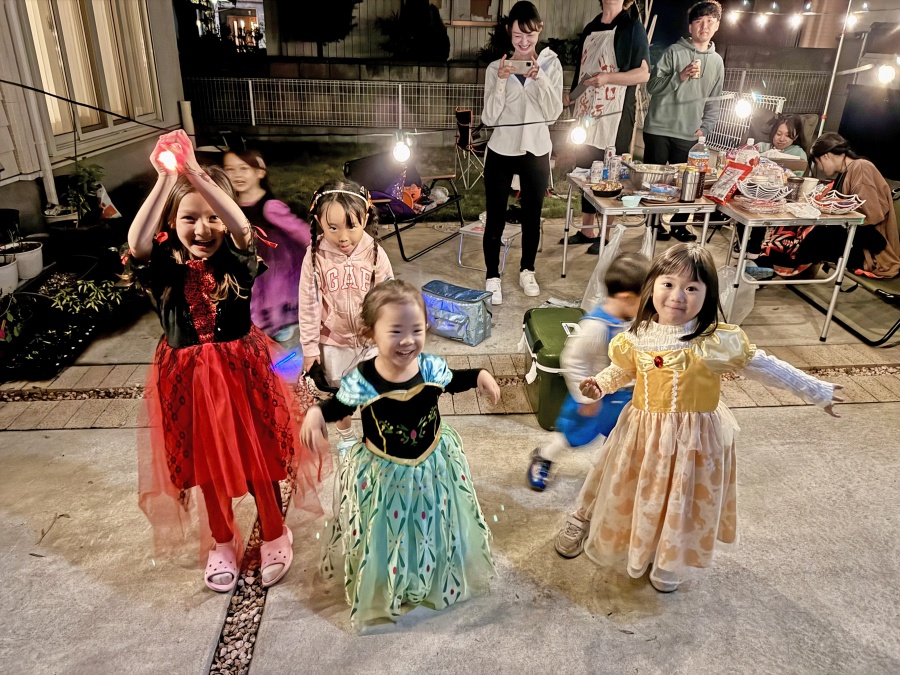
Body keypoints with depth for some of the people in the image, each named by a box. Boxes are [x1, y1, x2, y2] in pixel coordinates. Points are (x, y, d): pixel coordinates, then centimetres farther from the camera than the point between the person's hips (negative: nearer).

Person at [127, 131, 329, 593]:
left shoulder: (236, 260, -9)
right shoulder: (164, 267, -8)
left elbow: (241, 227, -31)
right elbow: (137, 243, -29)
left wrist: (196, 174, -35)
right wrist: (165, 179, -32)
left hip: (241, 369, -1)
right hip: (187, 377, 2)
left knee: (258, 458, 11)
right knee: (205, 463, 17)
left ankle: (274, 536, 36)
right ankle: (222, 542, 41)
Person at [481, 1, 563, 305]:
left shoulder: (551, 64, 0)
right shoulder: (496, 68, -2)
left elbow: (553, 113, -8)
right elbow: (489, 118, -8)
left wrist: (540, 78, -20)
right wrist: (501, 82, -19)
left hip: (536, 152, 1)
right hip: (501, 152, -1)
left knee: (532, 216, 12)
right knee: (495, 218, 1)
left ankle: (527, 270, 30)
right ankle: (492, 276, 15)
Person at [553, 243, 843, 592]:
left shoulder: (718, 342, -19)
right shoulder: (638, 337, -10)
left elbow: (764, 367, -8)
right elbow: (622, 369, 9)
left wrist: (817, 391, -1)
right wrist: (600, 384, -10)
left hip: (694, 438, -1)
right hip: (642, 431, 2)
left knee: (682, 500, 18)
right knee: (629, 491, 20)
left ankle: (671, 560, 44)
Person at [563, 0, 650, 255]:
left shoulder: (632, 28, -2)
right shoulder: (591, 28, 17)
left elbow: (643, 73, -8)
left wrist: (608, 77, -21)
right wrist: (571, 95, 9)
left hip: (614, 115, -6)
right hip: (586, 113, 6)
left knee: (611, 175, -2)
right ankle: (587, 231, 19)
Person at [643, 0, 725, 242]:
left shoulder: (717, 61, 11)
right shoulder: (674, 51, -2)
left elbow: (714, 101, 15)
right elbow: (652, 86, -9)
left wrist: (705, 127, 3)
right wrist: (680, 77, -21)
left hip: (689, 134, 3)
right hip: (659, 128, -3)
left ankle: (679, 225, 19)